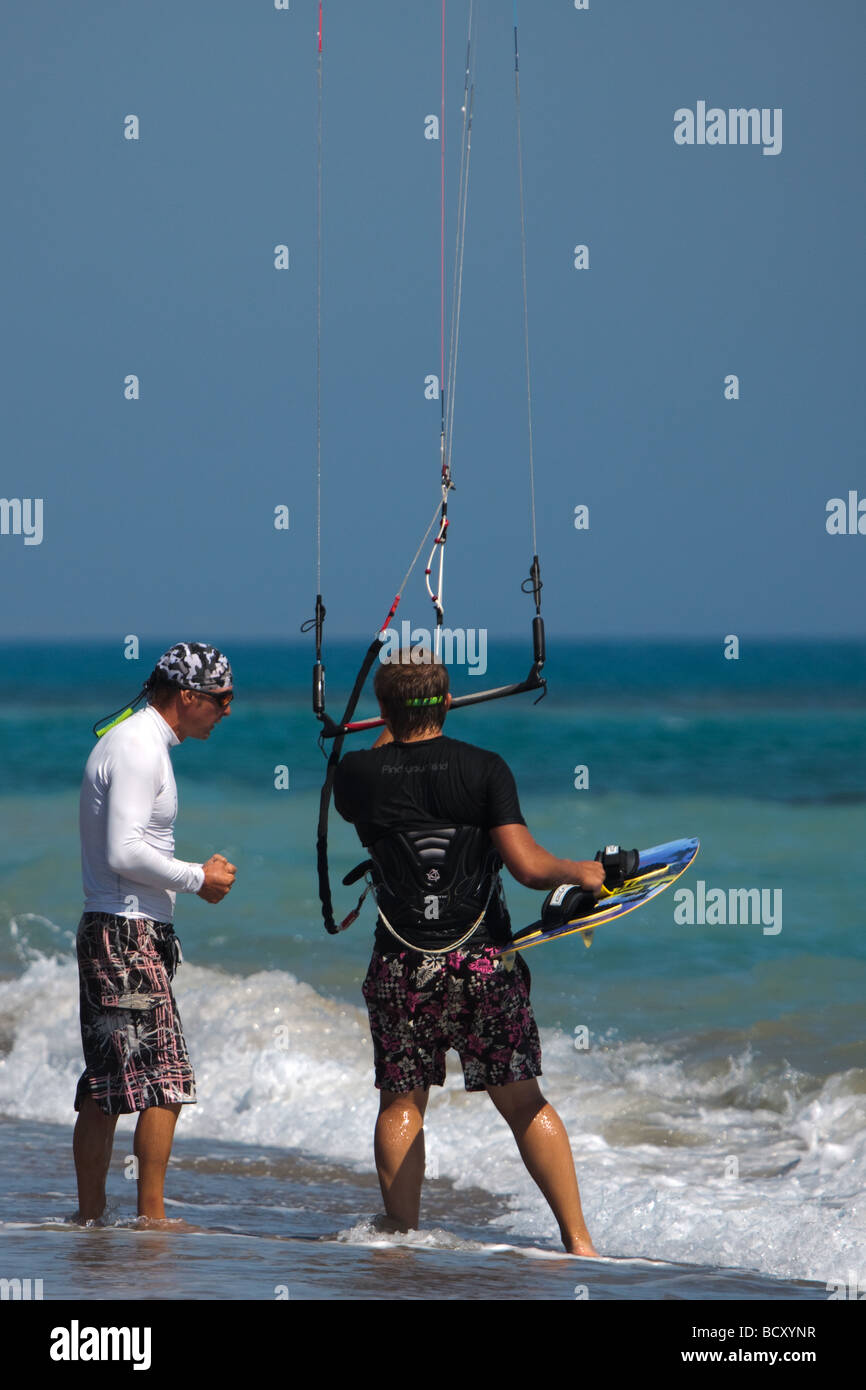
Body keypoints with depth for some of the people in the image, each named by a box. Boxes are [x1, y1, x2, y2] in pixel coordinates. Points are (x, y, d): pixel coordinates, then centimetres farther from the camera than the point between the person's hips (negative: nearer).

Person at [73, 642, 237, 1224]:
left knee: (103, 1091, 9)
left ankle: (90, 1219, 10)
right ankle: (152, 1215, -9)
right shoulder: (139, 750, -14)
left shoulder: (129, 741, 19)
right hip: (129, 935, -10)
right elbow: (124, 853, -22)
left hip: (110, 931, 10)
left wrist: (197, 875, 12)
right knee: (166, 1084, -10)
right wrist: (199, 878, -11)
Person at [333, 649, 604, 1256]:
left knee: (400, 1104, 10)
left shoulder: (360, 774, -1)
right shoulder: (484, 768, -6)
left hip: (402, 967, 1)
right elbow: (527, 866, -13)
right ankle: (578, 1241, -1)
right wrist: (580, 871, 5)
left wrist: (393, 730, 35)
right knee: (523, 1100, 3)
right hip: (484, 960, 0)